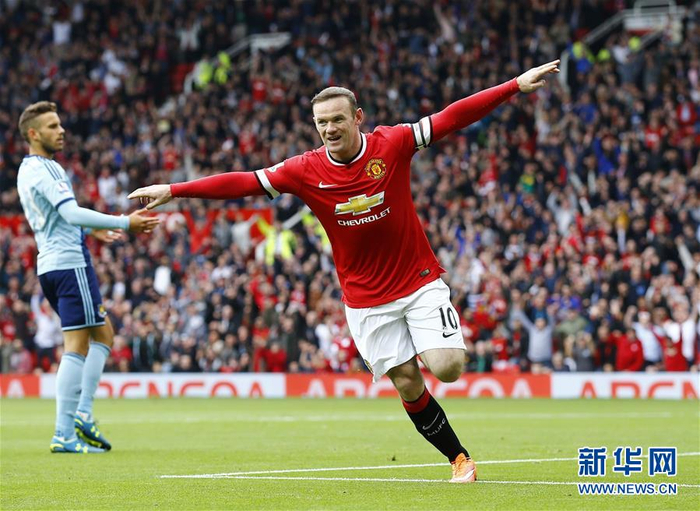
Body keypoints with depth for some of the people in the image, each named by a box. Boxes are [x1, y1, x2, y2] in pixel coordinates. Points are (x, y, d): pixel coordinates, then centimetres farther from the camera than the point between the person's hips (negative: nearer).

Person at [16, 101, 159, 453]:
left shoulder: (27, 171, 18)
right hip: (69, 263, -10)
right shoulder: (45, 170, -12)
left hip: (49, 265, 10)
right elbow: (72, 213, -23)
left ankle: (83, 412, 7)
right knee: (77, 347, -9)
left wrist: (90, 230, 35)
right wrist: (125, 223, -22)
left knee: (102, 334, 16)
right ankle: (65, 434, -11)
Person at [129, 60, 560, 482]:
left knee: (447, 368, -17)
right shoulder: (307, 171, -6)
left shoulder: (391, 144, -9)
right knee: (408, 385, 0)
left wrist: (516, 86, -15)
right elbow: (243, 183, -6)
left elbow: (451, 118, -11)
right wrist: (173, 190, -10)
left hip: (420, 281, -1)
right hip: (366, 300, 1)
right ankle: (459, 458, 17)